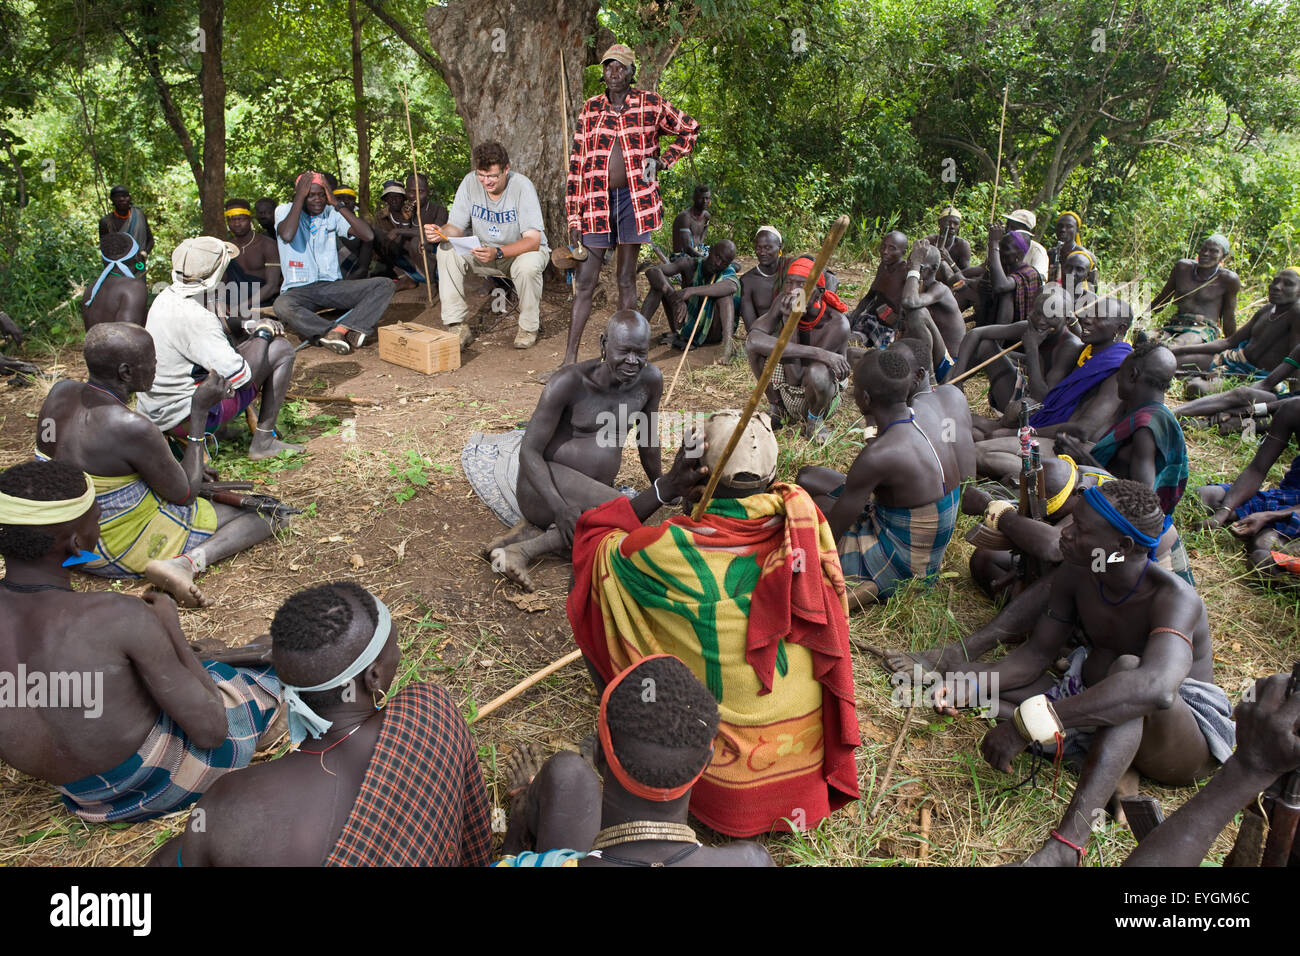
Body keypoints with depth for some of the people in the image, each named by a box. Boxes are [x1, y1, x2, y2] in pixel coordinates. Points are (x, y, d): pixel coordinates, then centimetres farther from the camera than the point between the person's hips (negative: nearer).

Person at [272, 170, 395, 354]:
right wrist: (300, 196, -14)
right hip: (298, 289, -3)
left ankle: (340, 329, -38)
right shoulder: (285, 210, 1)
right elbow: (287, 235, -23)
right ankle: (351, 332, -43)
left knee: (385, 285, -18)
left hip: (331, 285, 4)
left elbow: (368, 235, -6)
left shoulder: (332, 214, 8)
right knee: (282, 307, -39)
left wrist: (337, 204, -8)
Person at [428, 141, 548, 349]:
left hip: (524, 249, -4)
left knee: (527, 265, -38)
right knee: (447, 251, -21)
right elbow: (456, 226, -8)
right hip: (484, 250, 4)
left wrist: (497, 253, -45)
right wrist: (441, 233, -33)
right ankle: (457, 325, -15)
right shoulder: (470, 182, -13)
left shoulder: (522, 186, -24)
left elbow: (533, 240, -29)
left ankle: (529, 327, -12)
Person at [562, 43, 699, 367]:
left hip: (633, 198, -1)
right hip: (596, 201, 1)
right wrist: (573, 217, 1)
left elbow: (690, 129, 18)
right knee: (585, 281, 0)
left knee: (626, 277, 6)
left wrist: (665, 160, 6)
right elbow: (576, 163, 7)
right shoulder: (590, 109, 9)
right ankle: (570, 357, 3)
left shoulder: (650, 104, 5)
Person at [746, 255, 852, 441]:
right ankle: (778, 409, 2)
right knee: (756, 344, -20)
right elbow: (753, 339, -35)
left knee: (817, 372, -39)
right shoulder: (783, 302, -16)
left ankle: (814, 420, -4)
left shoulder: (837, 323, -28)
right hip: (786, 395, 4)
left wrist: (791, 321, -33)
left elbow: (796, 379, -29)